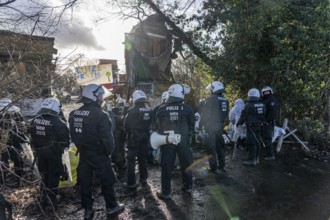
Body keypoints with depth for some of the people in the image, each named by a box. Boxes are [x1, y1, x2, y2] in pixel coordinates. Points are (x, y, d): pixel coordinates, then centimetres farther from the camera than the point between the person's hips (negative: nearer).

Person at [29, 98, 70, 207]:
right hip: (54, 153, -6)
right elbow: (65, 137, -16)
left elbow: (32, 136, 8)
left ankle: (44, 198, 28)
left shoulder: (35, 121, 1)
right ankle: (51, 200, 14)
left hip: (40, 152, 6)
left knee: (44, 174, 20)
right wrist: (63, 146, 3)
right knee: (54, 175, 8)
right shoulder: (57, 122, -19)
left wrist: (37, 147, 18)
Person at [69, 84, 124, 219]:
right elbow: (107, 137, -19)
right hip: (99, 154, -6)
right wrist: (110, 150, -4)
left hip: (83, 153, 7)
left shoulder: (74, 114, 4)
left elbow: (73, 135, 11)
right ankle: (111, 206, 22)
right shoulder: (100, 115, -19)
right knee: (107, 181, 10)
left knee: (85, 182, 14)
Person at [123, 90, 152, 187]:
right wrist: (146, 131, 13)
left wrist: (128, 133, 5)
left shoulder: (132, 110, -16)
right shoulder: (149, 110, 0)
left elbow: (126, 124, -12)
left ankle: (131, 182, 5)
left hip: (134, 137, -5)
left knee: (131, 160, 4)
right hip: (145, 137, 5)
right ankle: (143, 178, 28)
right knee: (143, 158, 19)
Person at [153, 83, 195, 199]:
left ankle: (166, 192, 15)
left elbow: (157, 127, 2)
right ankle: (188, 186, 33)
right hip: (183, 141, 1)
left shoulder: (161, 109, -6)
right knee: (186, 164, 18)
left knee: (167, 167, 7)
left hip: (167, 142, 0)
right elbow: (192, 126, 1)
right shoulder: (188, 109, -7)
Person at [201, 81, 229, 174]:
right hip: (220, 126, 6)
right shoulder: (225, 100, 8)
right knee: (220, 146, 14)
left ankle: (213, 167, 6)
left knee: (211, 147, 2)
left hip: (211, 126, -6)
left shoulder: (211, 99, -13)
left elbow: (204, 113, -14)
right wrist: (221, 123, 17)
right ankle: (222, 167, 20)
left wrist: (203, 124, -3)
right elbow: (225, 114, 10)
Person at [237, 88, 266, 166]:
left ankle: (252, 160, 0)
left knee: (251, 143, -3)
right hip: (259, 126, 8)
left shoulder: (248, 105, -17)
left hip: (251, 127, -7)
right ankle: (256, 159, 22)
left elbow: (243, 116, -11)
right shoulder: (262, 105, 6)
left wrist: (239, 123, 4)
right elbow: (263, 117, 15)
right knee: (257, 142, 13)